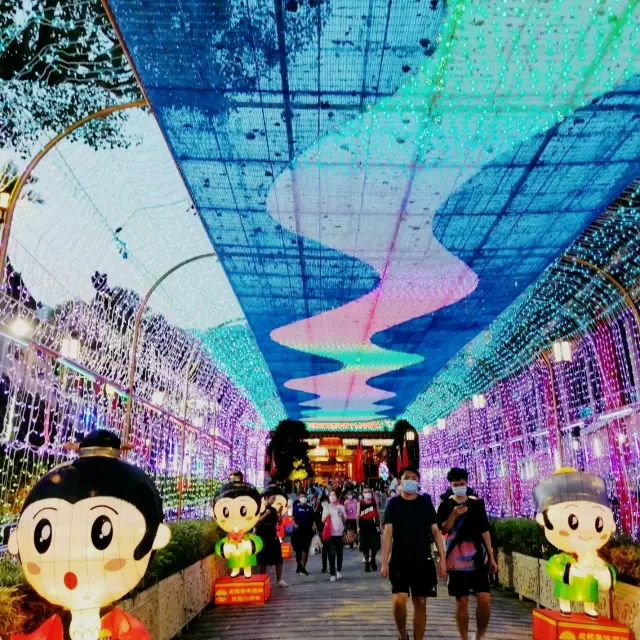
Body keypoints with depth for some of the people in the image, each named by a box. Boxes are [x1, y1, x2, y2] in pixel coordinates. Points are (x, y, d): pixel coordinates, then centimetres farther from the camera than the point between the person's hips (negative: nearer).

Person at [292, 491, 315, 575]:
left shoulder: (310, 508, 8)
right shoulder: (296, 507, 2)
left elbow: (312, 518, 13)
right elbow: (292, 517, -6)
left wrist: (313, 526, -1)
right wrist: (294, 524, -23)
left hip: (307, 530, 1)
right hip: (298, 530, -1)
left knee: (305, 549, -6)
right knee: (298, 549, 9)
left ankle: (303, 568, -4)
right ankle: (299, 565, 28)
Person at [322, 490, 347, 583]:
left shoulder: (341, 507, 7)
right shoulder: (326, 507, 3)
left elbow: (345, 520, 11)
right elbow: (323, 520, 3)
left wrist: (342, 516, -9)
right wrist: (326, 516, -16)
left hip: (340, 532, 2)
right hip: (330, 533, -2)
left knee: (339, 553, 9)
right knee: (331, 554, -5)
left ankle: (339, 570, 26)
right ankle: (333, 574, -2)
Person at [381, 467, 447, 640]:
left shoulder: (426, 502, 5)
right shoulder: (393, 503, 1)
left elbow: (435, 531, 6)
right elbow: (388, 533, -3)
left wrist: (442, 558, -1)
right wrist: (384, 562, -9)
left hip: (423, 560, 2)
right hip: (399, 560, -2)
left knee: (420, 603, 5)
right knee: (399, 599, -14)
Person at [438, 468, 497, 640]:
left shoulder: (477, 503, 5)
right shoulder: (446, 505, 0)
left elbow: (485, 531, 8)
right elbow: (442, 530, -5)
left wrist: (491, 557, 6)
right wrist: (454, 515, -21)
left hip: (478, 557, 1)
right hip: (457, 559, -1)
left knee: (485, 599, -4)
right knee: (461, 601, 3)